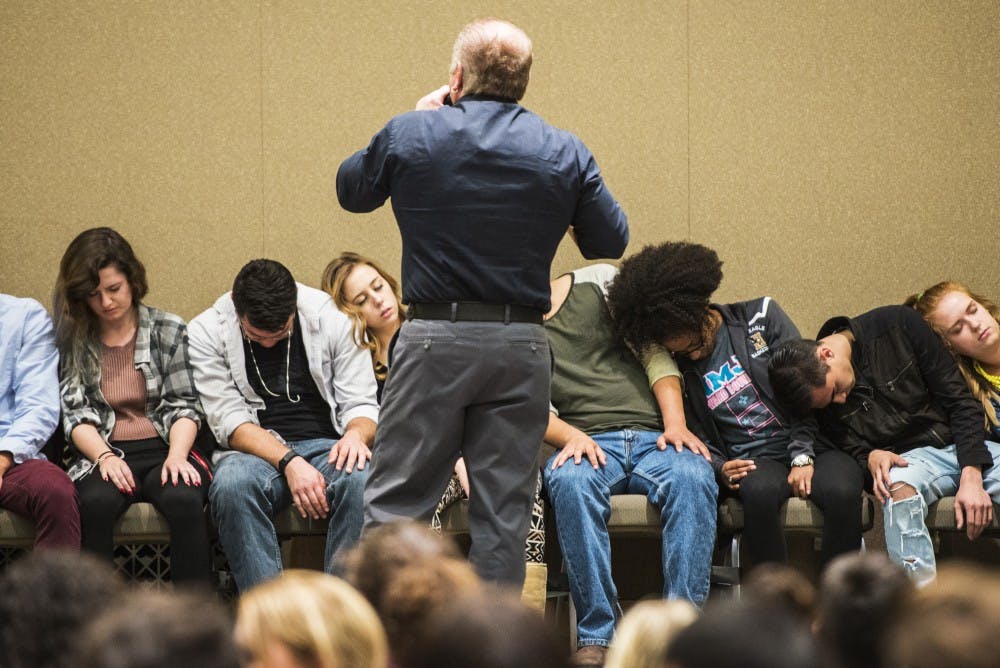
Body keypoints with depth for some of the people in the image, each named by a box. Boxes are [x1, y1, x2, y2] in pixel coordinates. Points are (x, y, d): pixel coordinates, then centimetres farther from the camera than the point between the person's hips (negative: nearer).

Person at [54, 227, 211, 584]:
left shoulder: (169, 331, 10)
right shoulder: (73, 340, 10)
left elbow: (183, 406, 5)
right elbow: (76, 413, 3)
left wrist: (177, 455, -14)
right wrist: (104, 456, -16)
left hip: (164, 450, 0)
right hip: (105, 455, 0)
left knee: (183, 499, -34)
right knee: (93, 503, -35)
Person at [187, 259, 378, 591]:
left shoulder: (333, 320, 2)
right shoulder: (206, 332, -1)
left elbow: (362, 404, 5)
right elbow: (229, 421, -8)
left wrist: (356, 433, -20)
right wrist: (288, 462, -23)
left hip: (325, 446, 1)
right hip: (253, 452, -1)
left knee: (363, 480, -35)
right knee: (233, 485, -37)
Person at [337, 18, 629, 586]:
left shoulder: (410, 136, -3)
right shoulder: (566, 154, 1)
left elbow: (351, 190, 16)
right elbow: (610, 242, 9)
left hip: (433, 339, -1)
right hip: (521, 347, 2)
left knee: (395, 501, 3)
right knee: (505, 511, 6)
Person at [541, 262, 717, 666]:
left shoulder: (600, 282, 16)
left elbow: (654, 352, 10)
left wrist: (676, 424, -4)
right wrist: (571, 436, -19)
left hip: (653, 436, 1)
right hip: (586, 444, -1)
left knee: (692, 475, -33)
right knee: (571, 481, -37)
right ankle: (597, 636, -35)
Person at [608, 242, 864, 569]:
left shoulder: (762, 316, 3)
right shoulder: (679, 369, 9)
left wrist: (802, 457, -9)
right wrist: (720, 469, -8)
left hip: (811, 446, 0)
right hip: (753, 462, 0)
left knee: (842, 490, -34)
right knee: (760, 490, -37)